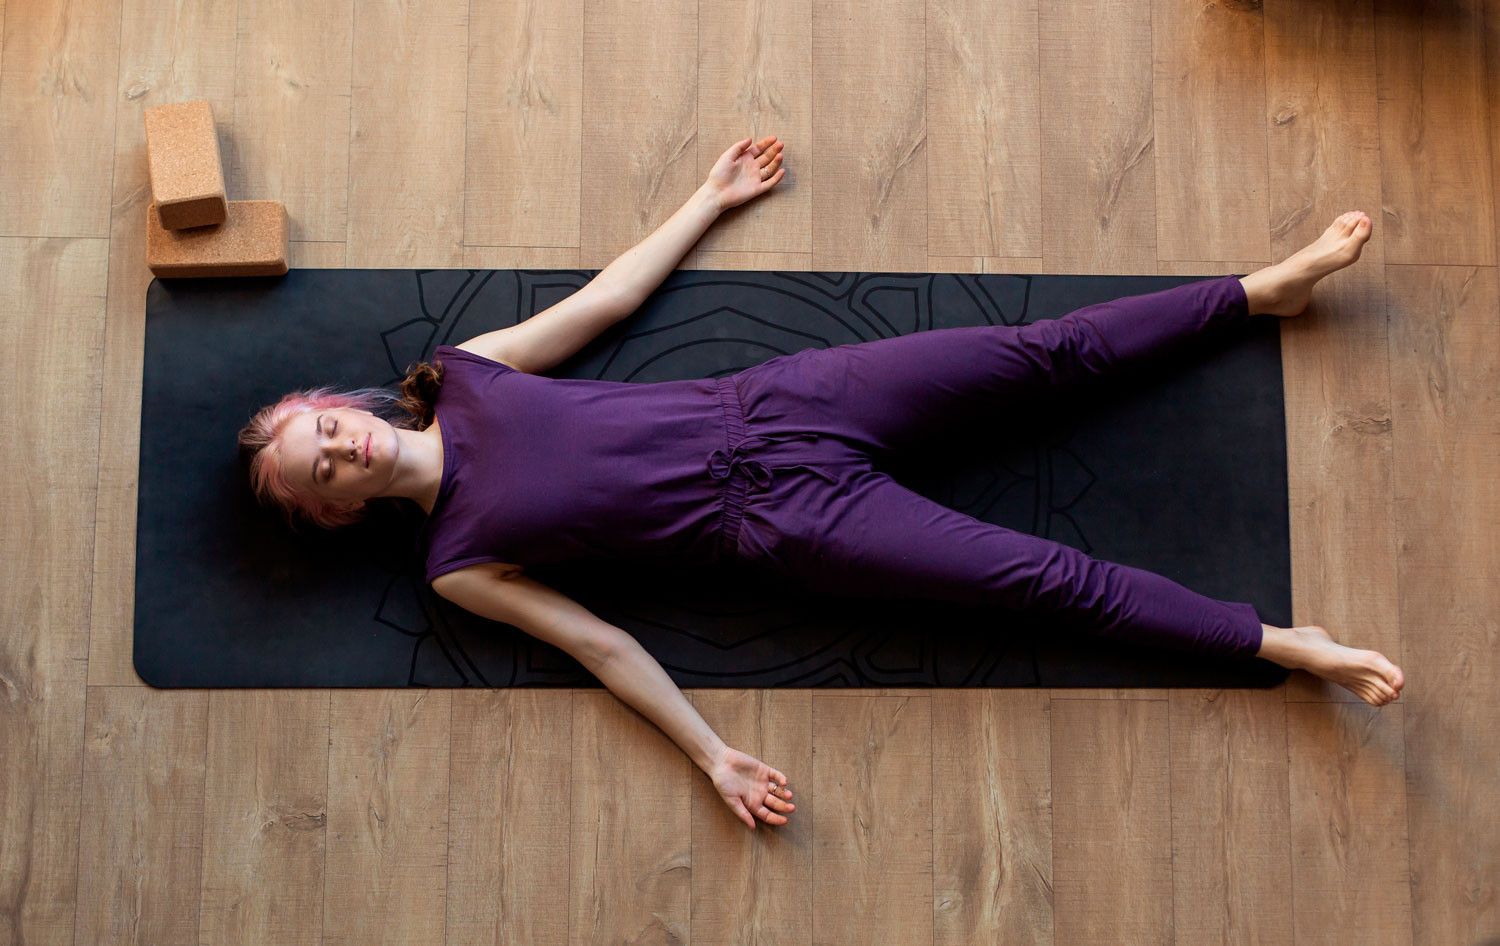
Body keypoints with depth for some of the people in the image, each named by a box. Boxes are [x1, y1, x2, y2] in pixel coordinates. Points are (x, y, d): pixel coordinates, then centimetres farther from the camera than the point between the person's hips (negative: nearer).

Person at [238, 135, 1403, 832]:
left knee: (1044, 347, 0)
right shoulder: (457, 567, -2)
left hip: (768, 405, 3)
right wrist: (712, 756, -8)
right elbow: (600, 643, -2)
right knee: (1048, 574, -7)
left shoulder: (464, 370, 5)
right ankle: (1278, 639, 6)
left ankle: (1263, 286, 16)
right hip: (780, 521, -3)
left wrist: (709, 201, 17)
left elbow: (606, 296, 13)